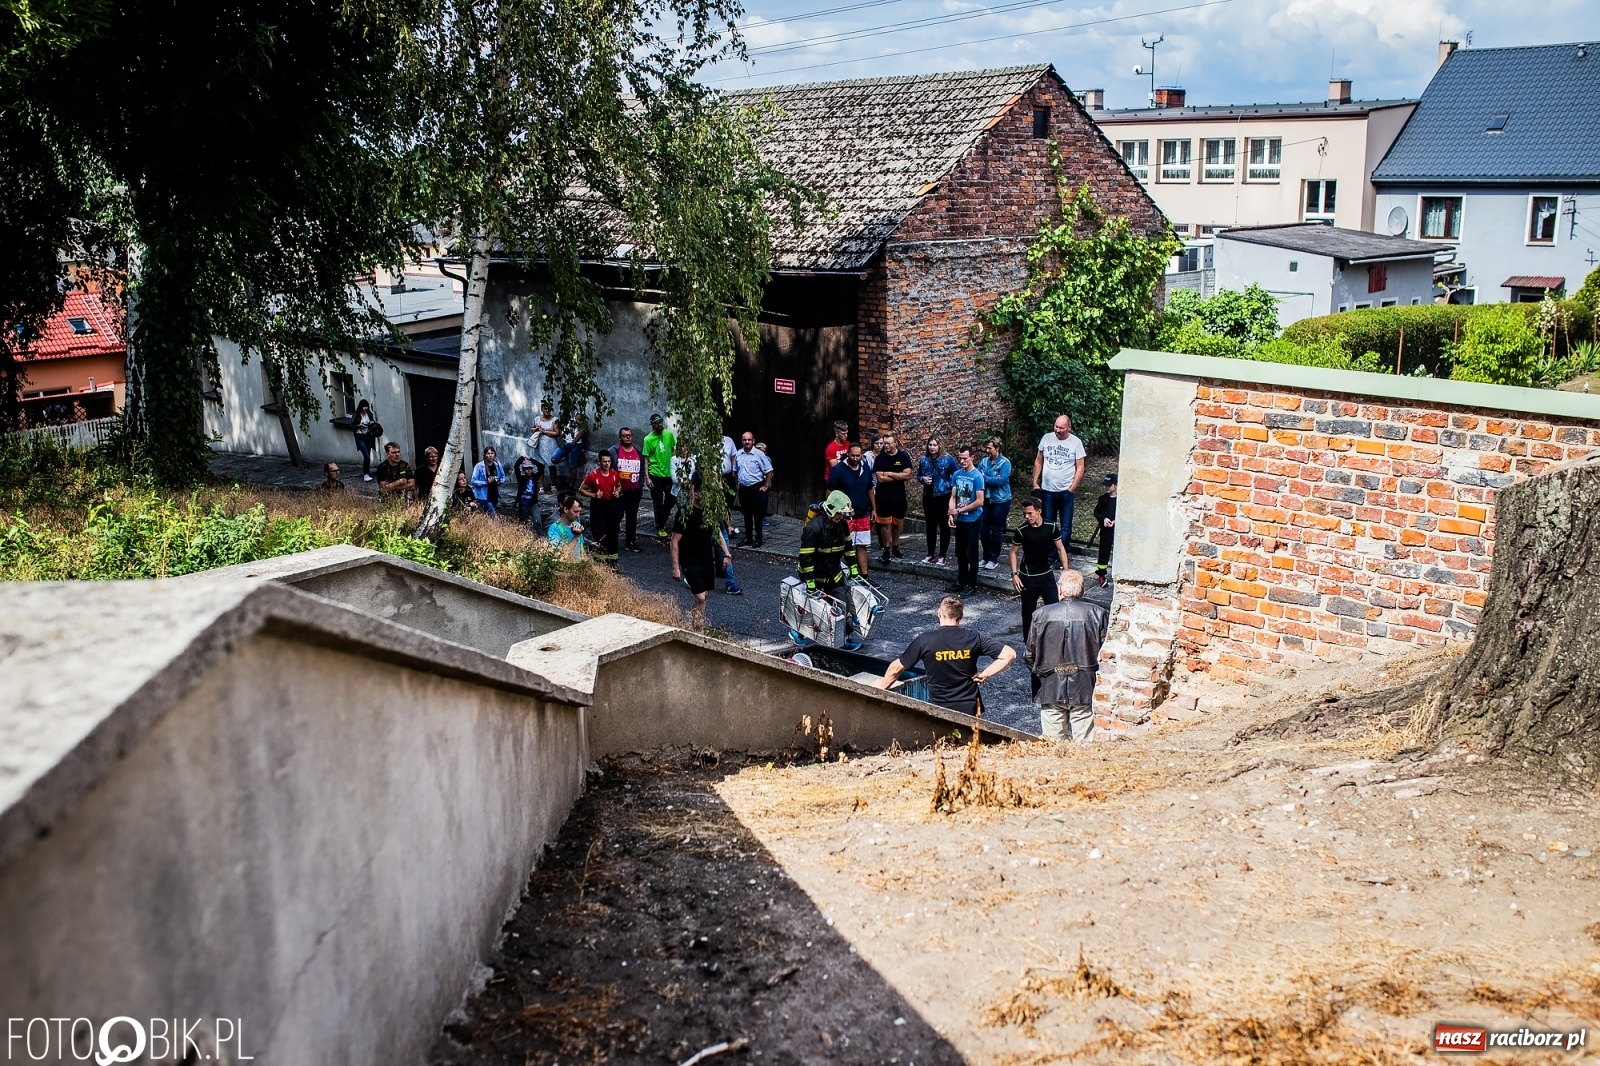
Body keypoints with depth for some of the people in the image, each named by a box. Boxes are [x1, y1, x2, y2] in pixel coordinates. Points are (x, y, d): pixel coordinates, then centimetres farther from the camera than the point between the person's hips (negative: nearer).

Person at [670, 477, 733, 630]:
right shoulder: (684, 513, -17)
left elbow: (718, 532, 15)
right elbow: (675, 542, -14)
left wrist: (726, 554, 8)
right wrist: (675, 567, -15)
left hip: (707, 560, 6)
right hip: (690, 562, -6)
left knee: (703, 596, 10)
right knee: (700, 597, -12)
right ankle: (698, 628, 2)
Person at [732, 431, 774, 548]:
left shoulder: (759, 454, -10)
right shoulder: (738, 454, 5)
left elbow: (769, 471, -8)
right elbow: (735, 471, 19)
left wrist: (766, 486, -8)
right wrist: (737, 483, 13)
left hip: (756, 488, -5)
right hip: (743, 488, 5)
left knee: (757, 514, -1)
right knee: (746, 514, 13)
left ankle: (758, 539, 7)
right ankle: (748, 538, 22)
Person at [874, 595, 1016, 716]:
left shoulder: (925, 640, -12)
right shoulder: (973, 638, -8)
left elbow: (896, 668, -3)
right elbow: (1009, 654, -9)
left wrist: (882, 686, 16)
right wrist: (984, 675, -3)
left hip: (938, 709, -1)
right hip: (969, 708, 2)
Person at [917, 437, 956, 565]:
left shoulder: (948, 459, -9)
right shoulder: (923, 460, 3)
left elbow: (956, 476, -4)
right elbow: (918, 476, 14)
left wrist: (949, 487, -15)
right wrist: (923, 479, -7)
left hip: (943, 496, -4)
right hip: (928, 497, 4)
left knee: (944, 526, 3)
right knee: (930, 526, 12)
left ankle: (942, 555, 10)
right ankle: (930, 554, 22)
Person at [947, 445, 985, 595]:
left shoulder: (977, 476, -14)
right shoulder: (956, 475, 3)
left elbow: (979, 501, -18)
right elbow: (953, 497, 5)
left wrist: (960, 510, -14)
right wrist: (951, 514, -9)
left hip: (972, 520, -6)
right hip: (959, 520, 6)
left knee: (971, 554, 2)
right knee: (960, 553, 14)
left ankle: (971, 585, 11)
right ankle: (961, 581, 26)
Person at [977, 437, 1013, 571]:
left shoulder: (1005, 463, -10)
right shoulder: (983, 461, 4)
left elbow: (1001, 480, -22)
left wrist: (984, 478, -17)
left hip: (1000, 500, -5)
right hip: (986, 499, 5)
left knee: (997, 532, 4)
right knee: (983, 531, 8)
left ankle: (994, 559, 14)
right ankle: (986, 557, 22)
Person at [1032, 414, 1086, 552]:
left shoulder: (1076, 442, -6)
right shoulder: (1046, 438, 1)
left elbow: (1080, 468, -3)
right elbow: (1038, 462, 9)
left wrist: (1072, 489, -9)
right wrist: (1035, 483, 5)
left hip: (1066, 491, -2)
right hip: (1047, 490, 2)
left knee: (1065, 527, 1)